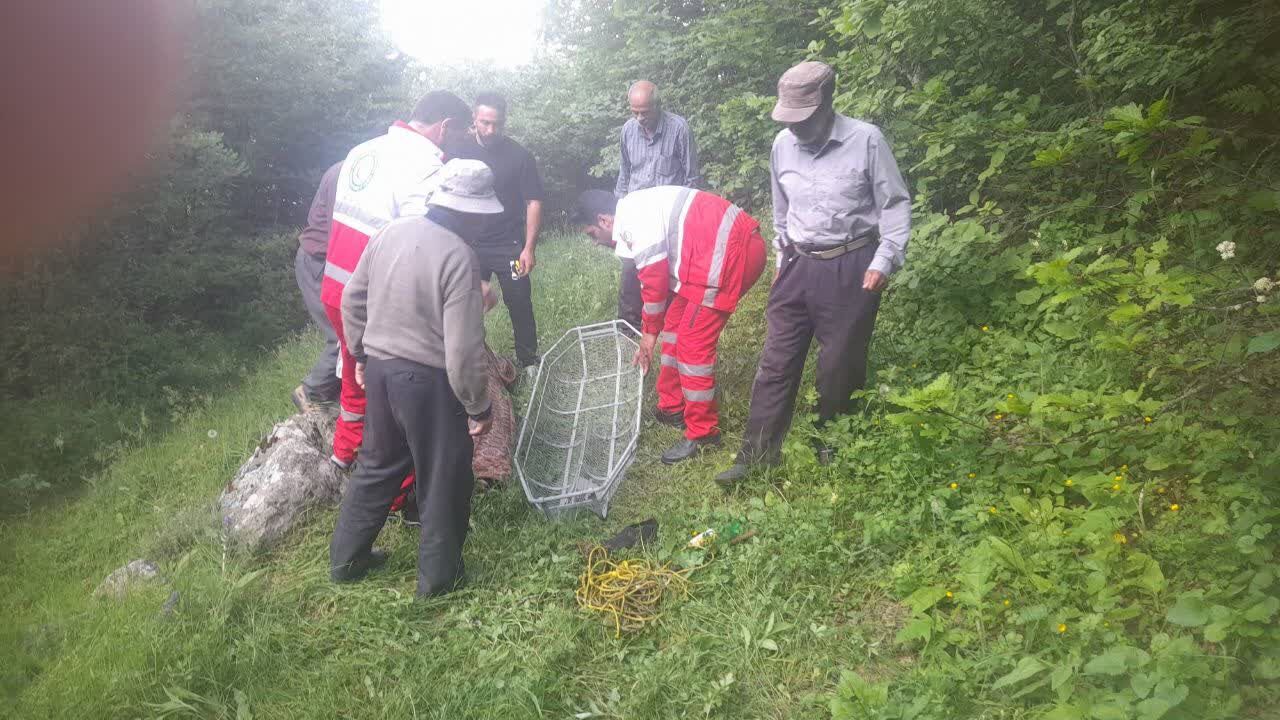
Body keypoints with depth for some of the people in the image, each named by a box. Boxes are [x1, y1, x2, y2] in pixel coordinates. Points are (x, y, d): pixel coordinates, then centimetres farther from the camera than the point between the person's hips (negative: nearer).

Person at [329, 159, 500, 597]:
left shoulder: (391, 233, 0)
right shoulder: (458, 257, -22)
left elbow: (352, 300, 10)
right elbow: (464, 349, -23)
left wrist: (361, 354, 24)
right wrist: (478, 407, -11)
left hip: (379, 368, 7)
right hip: (429, 381, -7)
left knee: (378, 464, 25)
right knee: (443, 481, 12)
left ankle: (346, 559, 38)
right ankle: (438, 575, 28)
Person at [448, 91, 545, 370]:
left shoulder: (519, 155, -7)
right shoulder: (459, 150, -1)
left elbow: (534, 202, -5)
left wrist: (529, 248, -11)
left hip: (509, 247, -2)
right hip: (469, 246, 2)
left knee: (520, 306, 3)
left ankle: (528, 362, 18)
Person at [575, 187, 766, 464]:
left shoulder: (632, 219, -12)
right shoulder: (638, 211, 19)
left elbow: (654, 281, -10)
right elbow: (662, 274, 22)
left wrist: (649, 332, 4)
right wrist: (651, 330, 24)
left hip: (732, 251, -11)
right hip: (727, 247, 11)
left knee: (693, 342, -7)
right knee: (676, 323, 17)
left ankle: (703, 433, 5)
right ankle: (671, 408, 31)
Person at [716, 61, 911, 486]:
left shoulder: (865, 140, -10)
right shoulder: (783, 144, 4)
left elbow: (896, 203, -4)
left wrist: (885, 260, -12)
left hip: (851, 268, -4)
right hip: (799, 266, 4)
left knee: (840, 363, 5)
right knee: (776, 362, 3)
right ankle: (758, 453, 11)